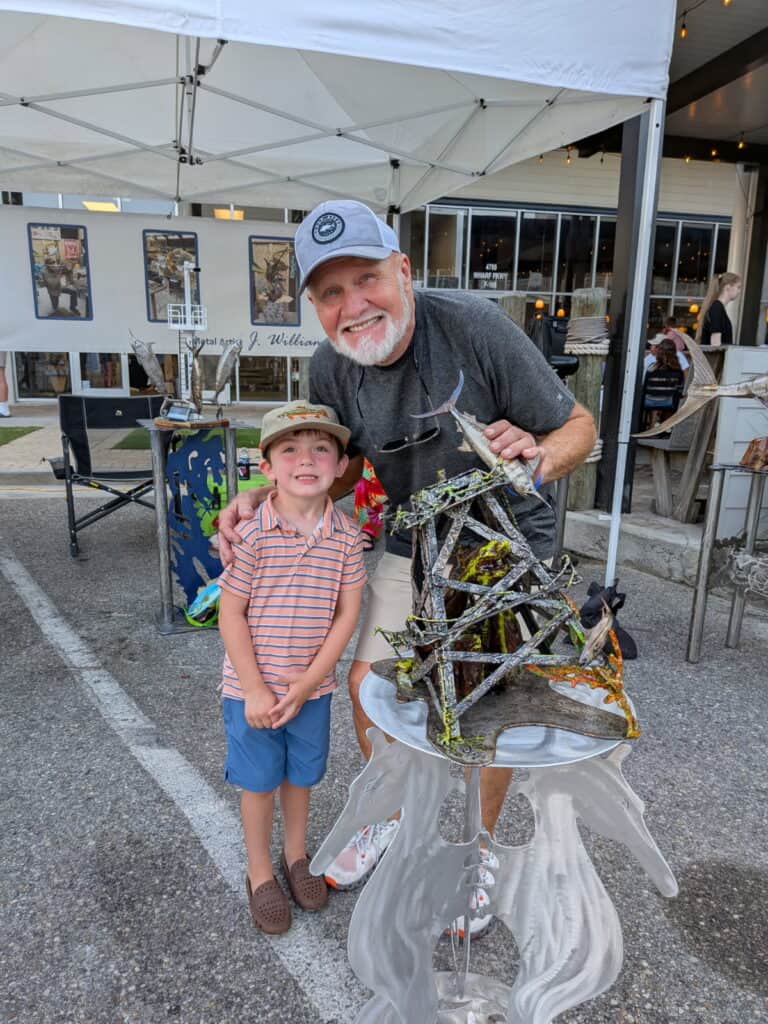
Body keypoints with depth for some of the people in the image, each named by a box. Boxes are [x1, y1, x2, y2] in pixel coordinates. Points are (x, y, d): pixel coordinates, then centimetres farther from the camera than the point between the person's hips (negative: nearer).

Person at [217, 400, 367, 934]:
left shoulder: (346, 535, -11)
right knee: (259, 783, 14)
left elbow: (347, 613, -7)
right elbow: (231, 615, -13)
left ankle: (296, 855, 47)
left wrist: (306, 683, -10)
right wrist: (255, 690, -14)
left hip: (312, 687, 3)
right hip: (251, 689, -2)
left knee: (301, 775, 21)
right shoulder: (252, 534, -19)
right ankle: (260, 873, 38)